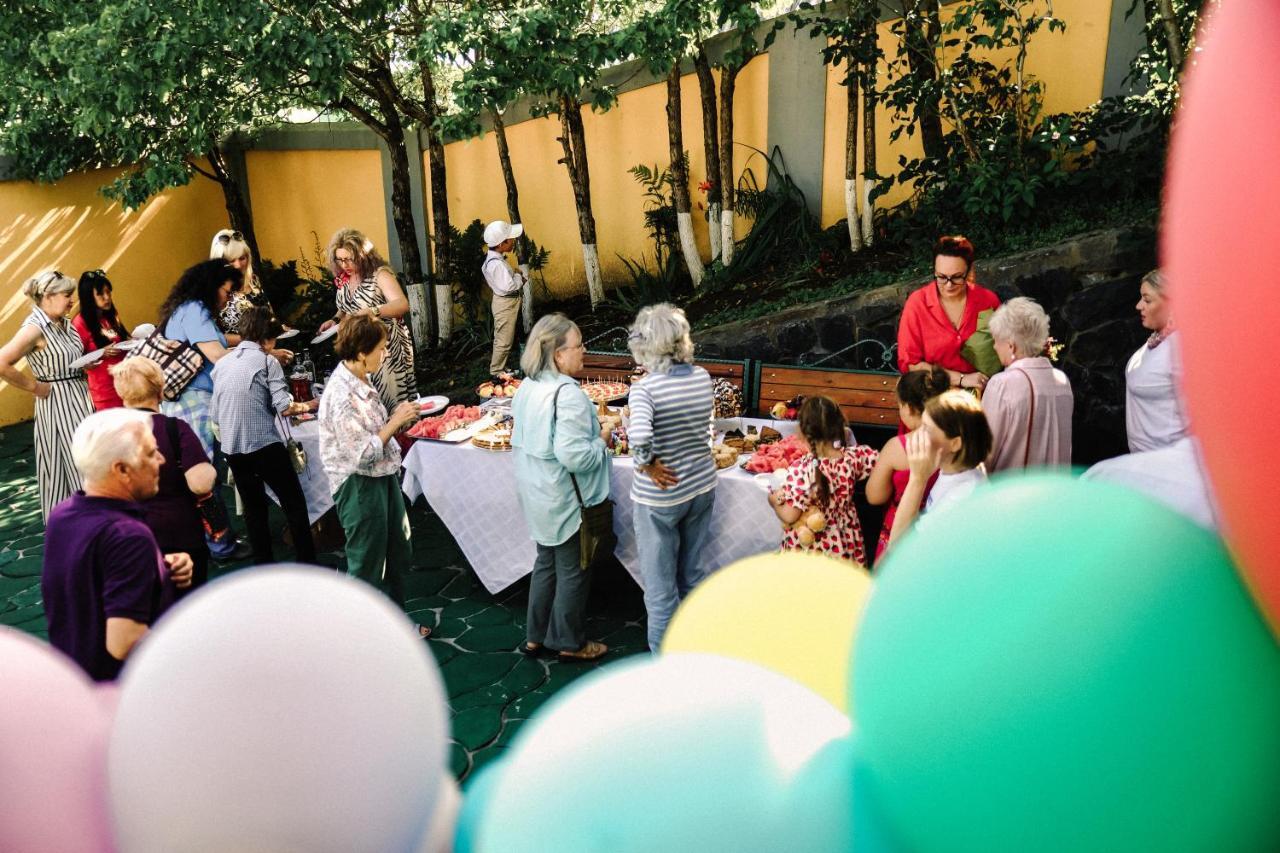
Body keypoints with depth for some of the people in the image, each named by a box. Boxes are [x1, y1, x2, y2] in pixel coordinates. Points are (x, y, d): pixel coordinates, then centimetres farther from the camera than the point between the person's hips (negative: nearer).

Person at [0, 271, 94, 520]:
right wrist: (34, 387, -17)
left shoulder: (64, 323, 7)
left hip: (80, 399, 8)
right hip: (57, 404, -8)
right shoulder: (35, 328, -18)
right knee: (64, 465, 2)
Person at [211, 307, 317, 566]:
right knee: (295, 504, 5)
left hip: (232, 448, 6)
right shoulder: (267, 361, -5)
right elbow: (284, 408, -13)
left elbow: (215, 414, 13)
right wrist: (307, 406, 5)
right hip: (265, 445, -6)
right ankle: (307, 564, 7)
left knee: (253, 508, 16)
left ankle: (264, 565, 20)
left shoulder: (221, 363, 11)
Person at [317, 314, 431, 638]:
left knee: (393, 555, 22)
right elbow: (364, 453, -24)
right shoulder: (341, 395, -26)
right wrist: (395, 422, -18)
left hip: (382, 477, 10)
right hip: (359, 486, -9)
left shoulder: (361, 380, 3)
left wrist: (396, 419, 5)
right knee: (366, 563, 7)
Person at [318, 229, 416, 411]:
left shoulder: (379, 274, -15)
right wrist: (335, 320, 3)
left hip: (386, 347, -6)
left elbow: (402, 305, -30)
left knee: (392, 396, -1)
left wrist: (371, 311, -43)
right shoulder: (342, 280, 6)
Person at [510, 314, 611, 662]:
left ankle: (536, 636, 34)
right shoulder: (568, 395, -25)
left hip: (536, 495, 9)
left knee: (546, 563, 22)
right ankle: (569, 642, 25)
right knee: (573, 571, 9)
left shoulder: (527, 387, 2)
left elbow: (518, 441, 11)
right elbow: (574, 456, -30)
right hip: (566, 500, -8)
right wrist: (602, 441, -13)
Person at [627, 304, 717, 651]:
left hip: (660, 496, -5)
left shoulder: (645, 388, -21)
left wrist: (647, 464, -20)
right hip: (702, 486, 6)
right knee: (692, 572, 23)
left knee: (660, 583, 11)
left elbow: (639, 437, -36)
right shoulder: (702, 377, -4)